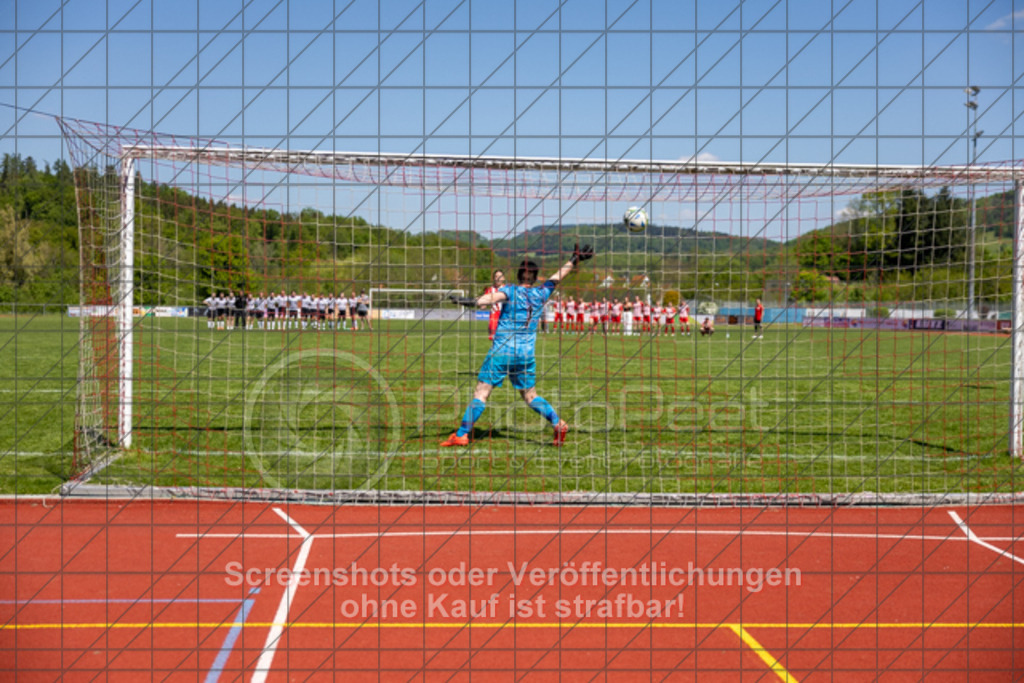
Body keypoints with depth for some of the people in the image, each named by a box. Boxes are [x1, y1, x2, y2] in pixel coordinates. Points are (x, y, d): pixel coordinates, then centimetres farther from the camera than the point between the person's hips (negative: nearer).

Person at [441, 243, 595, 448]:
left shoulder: (510, 291, -2)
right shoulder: (541, 294, 9)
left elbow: (495, 297, -24)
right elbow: (557, 277, 24)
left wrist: (474, 302, -41)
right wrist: (575, 260, 39)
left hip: (502, 351, -4)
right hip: (527, 354, 4)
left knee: (481, 393, -4)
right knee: (530, 396, 17)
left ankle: (462, 434, -8)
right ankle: (558, 423, 4)